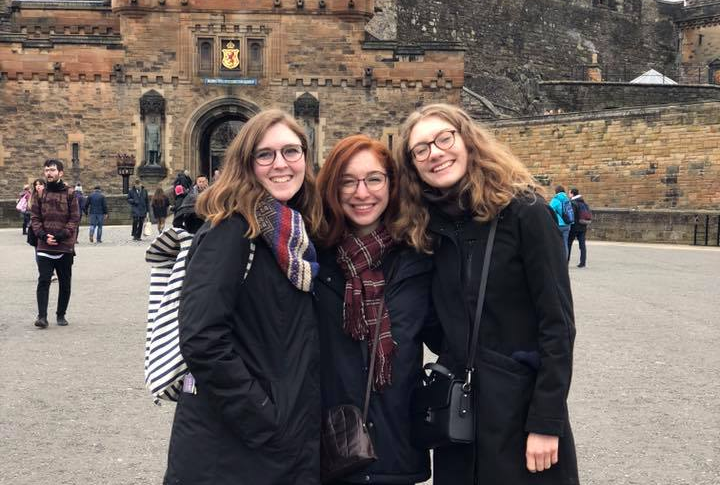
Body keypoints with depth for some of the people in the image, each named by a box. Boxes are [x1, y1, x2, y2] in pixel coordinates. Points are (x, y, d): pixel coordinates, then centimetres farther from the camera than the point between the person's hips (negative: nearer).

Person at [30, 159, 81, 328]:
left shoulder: (69, 193, 0)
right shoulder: (40, 194, 7)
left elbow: (75, 219, -4)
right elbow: (35, 218, 5)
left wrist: (61, 235, -15)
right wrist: (43, 235, -11)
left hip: (65, 246, 0)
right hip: (44, 246, 1)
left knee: (65, 283, 8)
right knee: (43, 281, -8)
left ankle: (61, 315, 22)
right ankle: (42, 316, -7)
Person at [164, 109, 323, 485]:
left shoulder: (298, 232, 8)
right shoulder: (231, 229, -15)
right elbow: (201, 340, -23)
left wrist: (301, 418, 7)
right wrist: (263, 421, -19)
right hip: (226, 447, -7)